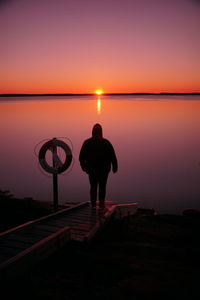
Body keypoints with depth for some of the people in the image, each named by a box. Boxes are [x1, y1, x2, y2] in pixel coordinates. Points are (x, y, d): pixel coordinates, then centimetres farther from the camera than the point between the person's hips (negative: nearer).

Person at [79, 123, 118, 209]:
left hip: (92, 170, 1)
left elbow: (81, 157, 2)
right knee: (102, 186, 13)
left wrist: (83, 166, 16)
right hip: (104, 169, -1)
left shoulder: (87, 143, -3)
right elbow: (113, 157, -8)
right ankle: (101, 201, -4)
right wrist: (115, 167, 2)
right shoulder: (106, 142, -7)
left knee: (93, 187, 14)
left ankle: (93, 204, 14)